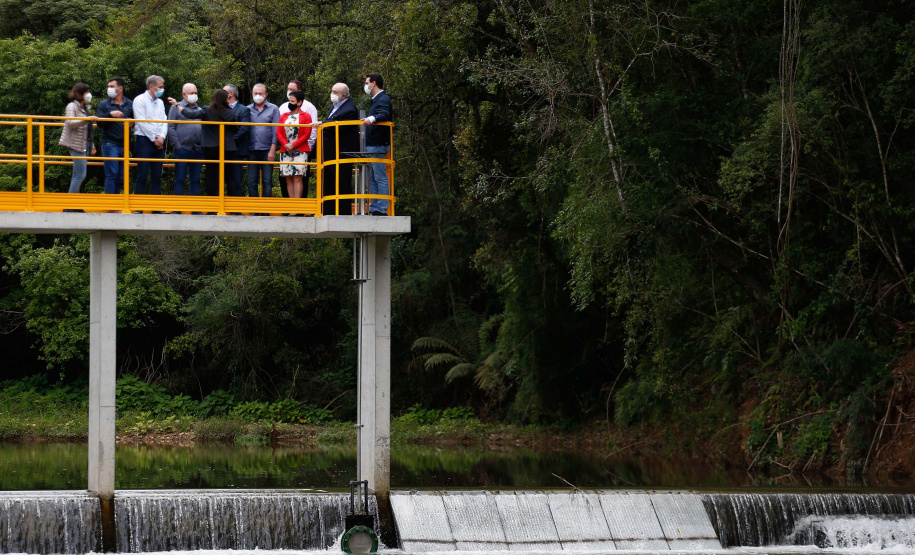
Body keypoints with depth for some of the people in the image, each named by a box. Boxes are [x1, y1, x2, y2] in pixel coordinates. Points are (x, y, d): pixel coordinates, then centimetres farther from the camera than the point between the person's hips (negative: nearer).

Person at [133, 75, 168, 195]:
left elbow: (164, 122, 11)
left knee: (157, 176, 5)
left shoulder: (160, 102, 17)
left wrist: (162, 137, -7)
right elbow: (142, 122, -10)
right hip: (144, 140, -6)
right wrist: (155, 138, -11)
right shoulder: (140, 100, -3)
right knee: (142, 175, -7)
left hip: (159, 143, 6)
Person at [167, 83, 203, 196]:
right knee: (180, 179, -2)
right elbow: (171, 128, -2)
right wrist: (177, 145, -9)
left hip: (198, 150, 4)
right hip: (182, 149, -4)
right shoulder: (176, 108, 4)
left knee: (196, 180, 6)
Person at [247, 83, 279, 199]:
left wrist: (273, 150, -7)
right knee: (252, 182, 2)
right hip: (252, 150, 2)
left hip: (267, 150, -2)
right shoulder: (247, 110, 11)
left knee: (267, 182, -3)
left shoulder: (273, 109, 6)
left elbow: (276, 131, 1)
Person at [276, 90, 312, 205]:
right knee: (288, 179, 2)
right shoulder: (284, 116, 15)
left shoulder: (305, 116, 3)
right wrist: (285, 145, -8)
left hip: (300, 151, -4)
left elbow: (307, 134, -4)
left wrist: (293, 145, -12)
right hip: (285, 152, 4)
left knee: (297, 178, -10)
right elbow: (278, 133, 9)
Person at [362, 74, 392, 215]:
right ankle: (374, 208, 14)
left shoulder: (383, 99, -11)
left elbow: (384, 115, -29)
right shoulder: (376, 100, 21)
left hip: (378, 145, -11)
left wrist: (372, 119, -47)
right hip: (372, 146, 11)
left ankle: (381, 209, -13)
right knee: (372, 179, 12)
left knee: (380, 177, -11)